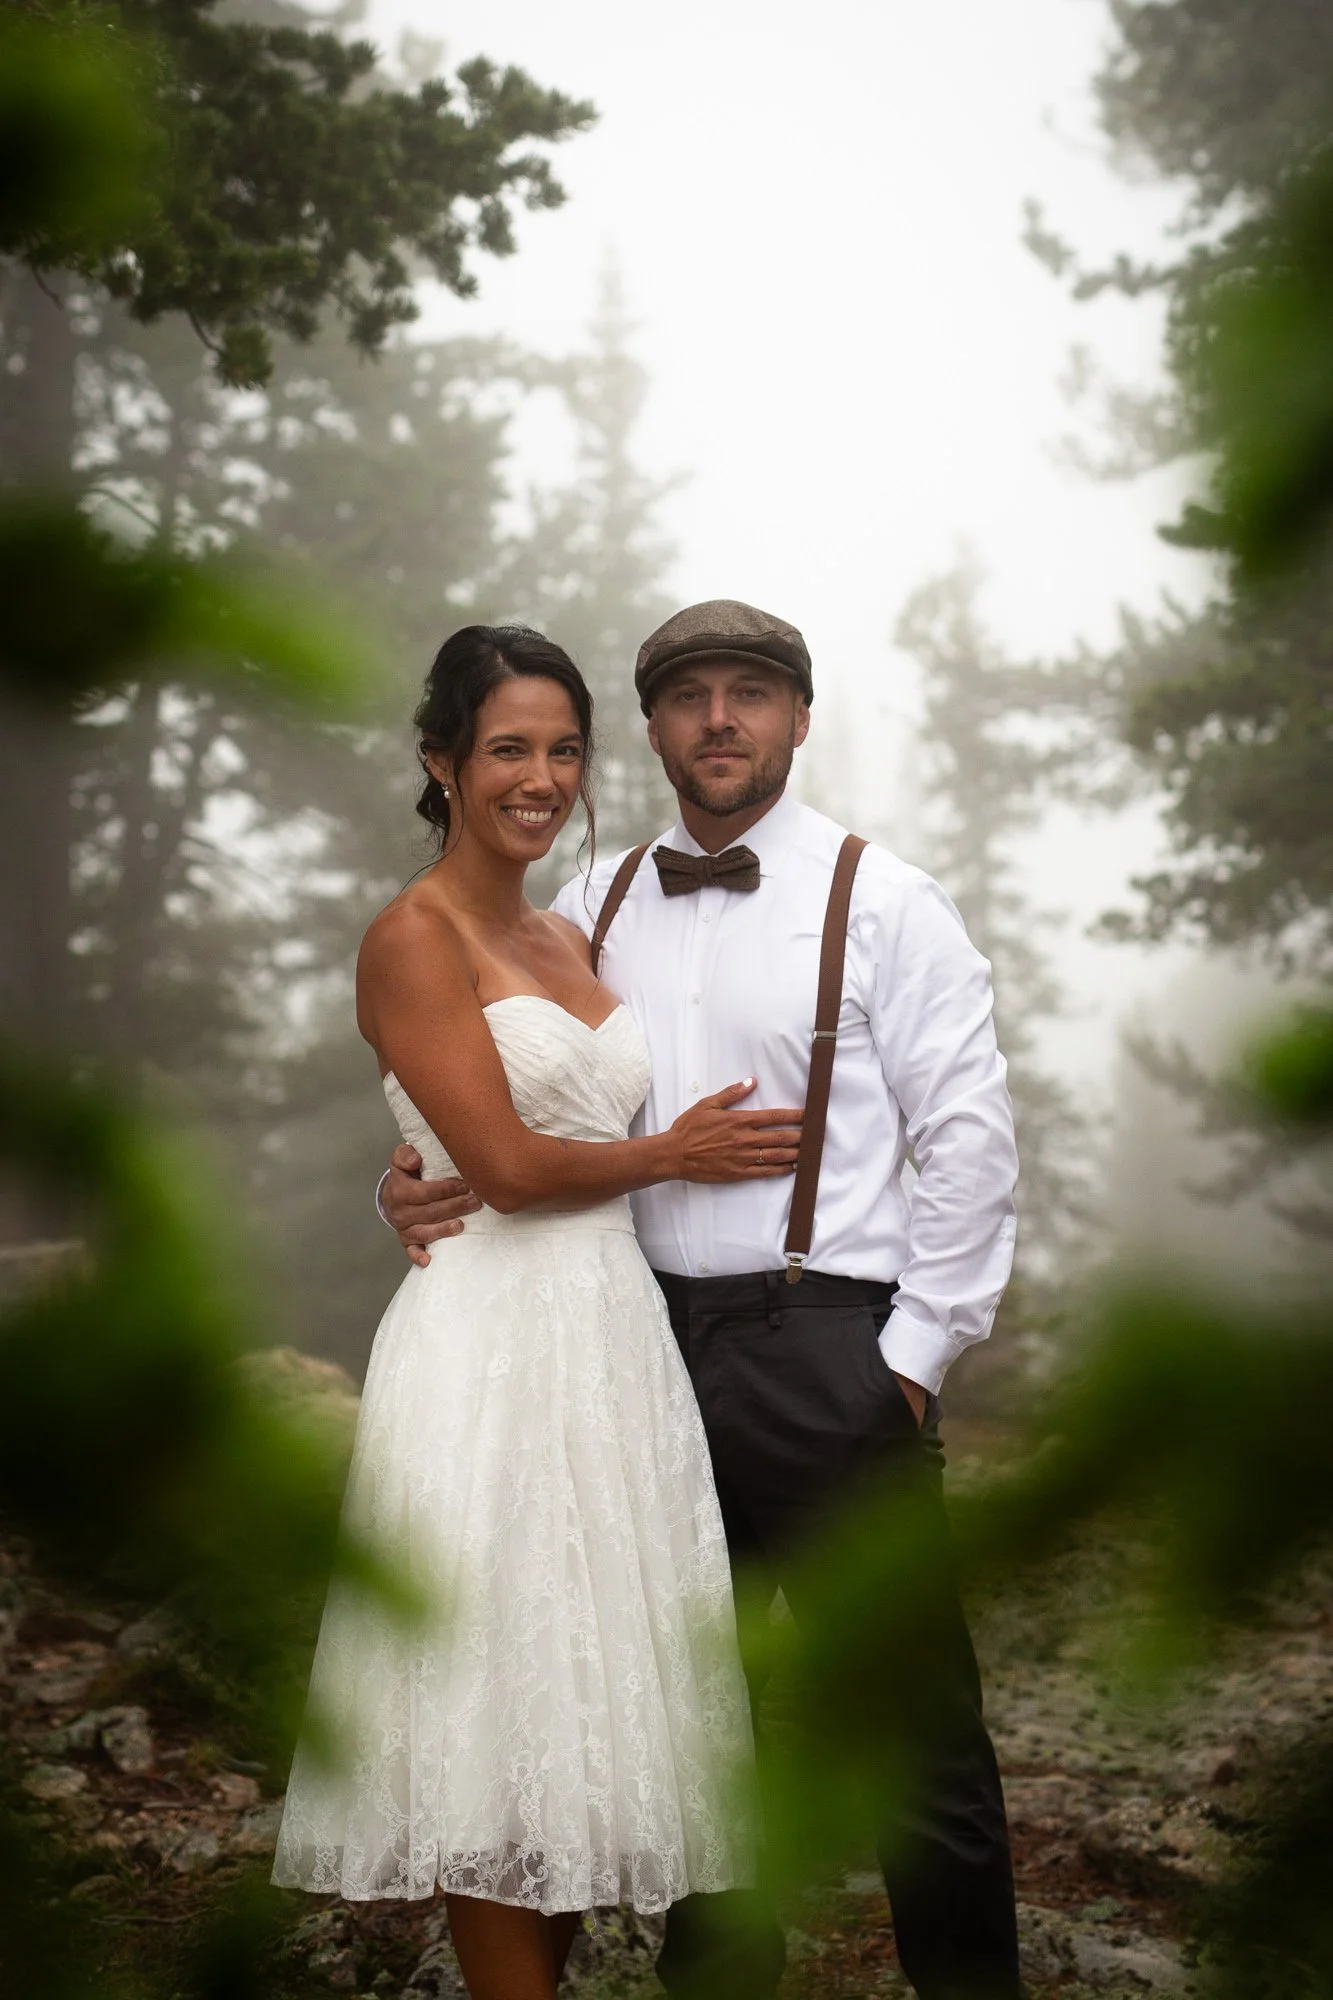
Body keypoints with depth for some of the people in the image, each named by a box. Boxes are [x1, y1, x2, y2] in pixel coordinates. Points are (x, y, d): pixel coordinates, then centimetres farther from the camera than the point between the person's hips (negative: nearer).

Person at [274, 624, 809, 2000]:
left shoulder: (568, 941, 17)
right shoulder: (415, 936, -7)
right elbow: (508, 1165, -13)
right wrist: (674, 1152, -1)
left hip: (614, 1332, 8)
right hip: (495, 1338, -8)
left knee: (589, 1696, 10)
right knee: (509, 1702, -3)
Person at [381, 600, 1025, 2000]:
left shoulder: (879, 901, -2)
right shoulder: (594, 908, 10)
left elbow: (970, 1137, -4)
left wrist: (917, 1350, -8)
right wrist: (418, 1187, -6)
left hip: (824, 1347, -4)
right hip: (647, 1343, 5)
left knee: (906, 1709, 0)